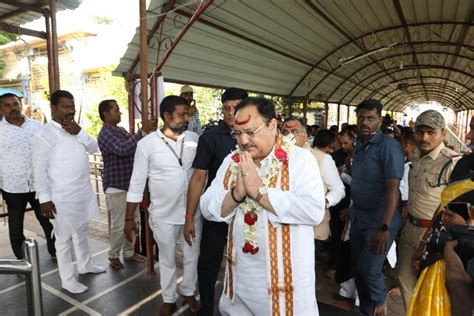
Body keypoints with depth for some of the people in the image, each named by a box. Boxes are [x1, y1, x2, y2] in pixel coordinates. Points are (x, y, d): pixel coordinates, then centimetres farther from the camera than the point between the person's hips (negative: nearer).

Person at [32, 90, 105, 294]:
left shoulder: (74, 129, 8)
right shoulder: (45, 134, -15)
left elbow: (94, 148, 2)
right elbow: (39, 169, -16)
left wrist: (79, 132, -14)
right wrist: (44, 198, -18)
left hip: (83, 192, 8)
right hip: (62, 197, -7)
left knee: (81, 232, 23)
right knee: (64, 238, 7)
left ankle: (85, 265, 42)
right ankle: (67, 280, 23)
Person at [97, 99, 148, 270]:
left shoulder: (121, 130, 13)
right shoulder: (106, 134, -15)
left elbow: (133, 148, 20)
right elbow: (123, 149, -33)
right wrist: (142, 132, -31)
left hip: (130, 183, 8)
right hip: (116, 186, -8)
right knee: (119, 224, 2)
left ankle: (129, 252, 30)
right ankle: (113, 256, 22)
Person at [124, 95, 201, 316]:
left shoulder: (194, 139, -5)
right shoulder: (147, 144, -11)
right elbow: (137, 183, -6)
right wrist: (130, 218, -4)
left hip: (193, 211, 2)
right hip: (163, 214, -2)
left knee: (192, 255, 19)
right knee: (167, 259, 17)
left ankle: (189, 292, 44)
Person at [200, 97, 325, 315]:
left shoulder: (300, 159, -12)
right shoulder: (231, 161, 2)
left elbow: (314, 211, -25)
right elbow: (207, 208, -2)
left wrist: (259, 191, -24)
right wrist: (236, 193, -21)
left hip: (286, 271, -4)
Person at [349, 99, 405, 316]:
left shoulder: (389, 146, -15)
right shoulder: (359, 145, 7)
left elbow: (392, 189, -22)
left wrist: (384, 228, -26)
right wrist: (351, 208, 11)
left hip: (379, 219, -6)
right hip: (358, 217, 7)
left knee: (370, 270, 0)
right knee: (358, 268, 14)